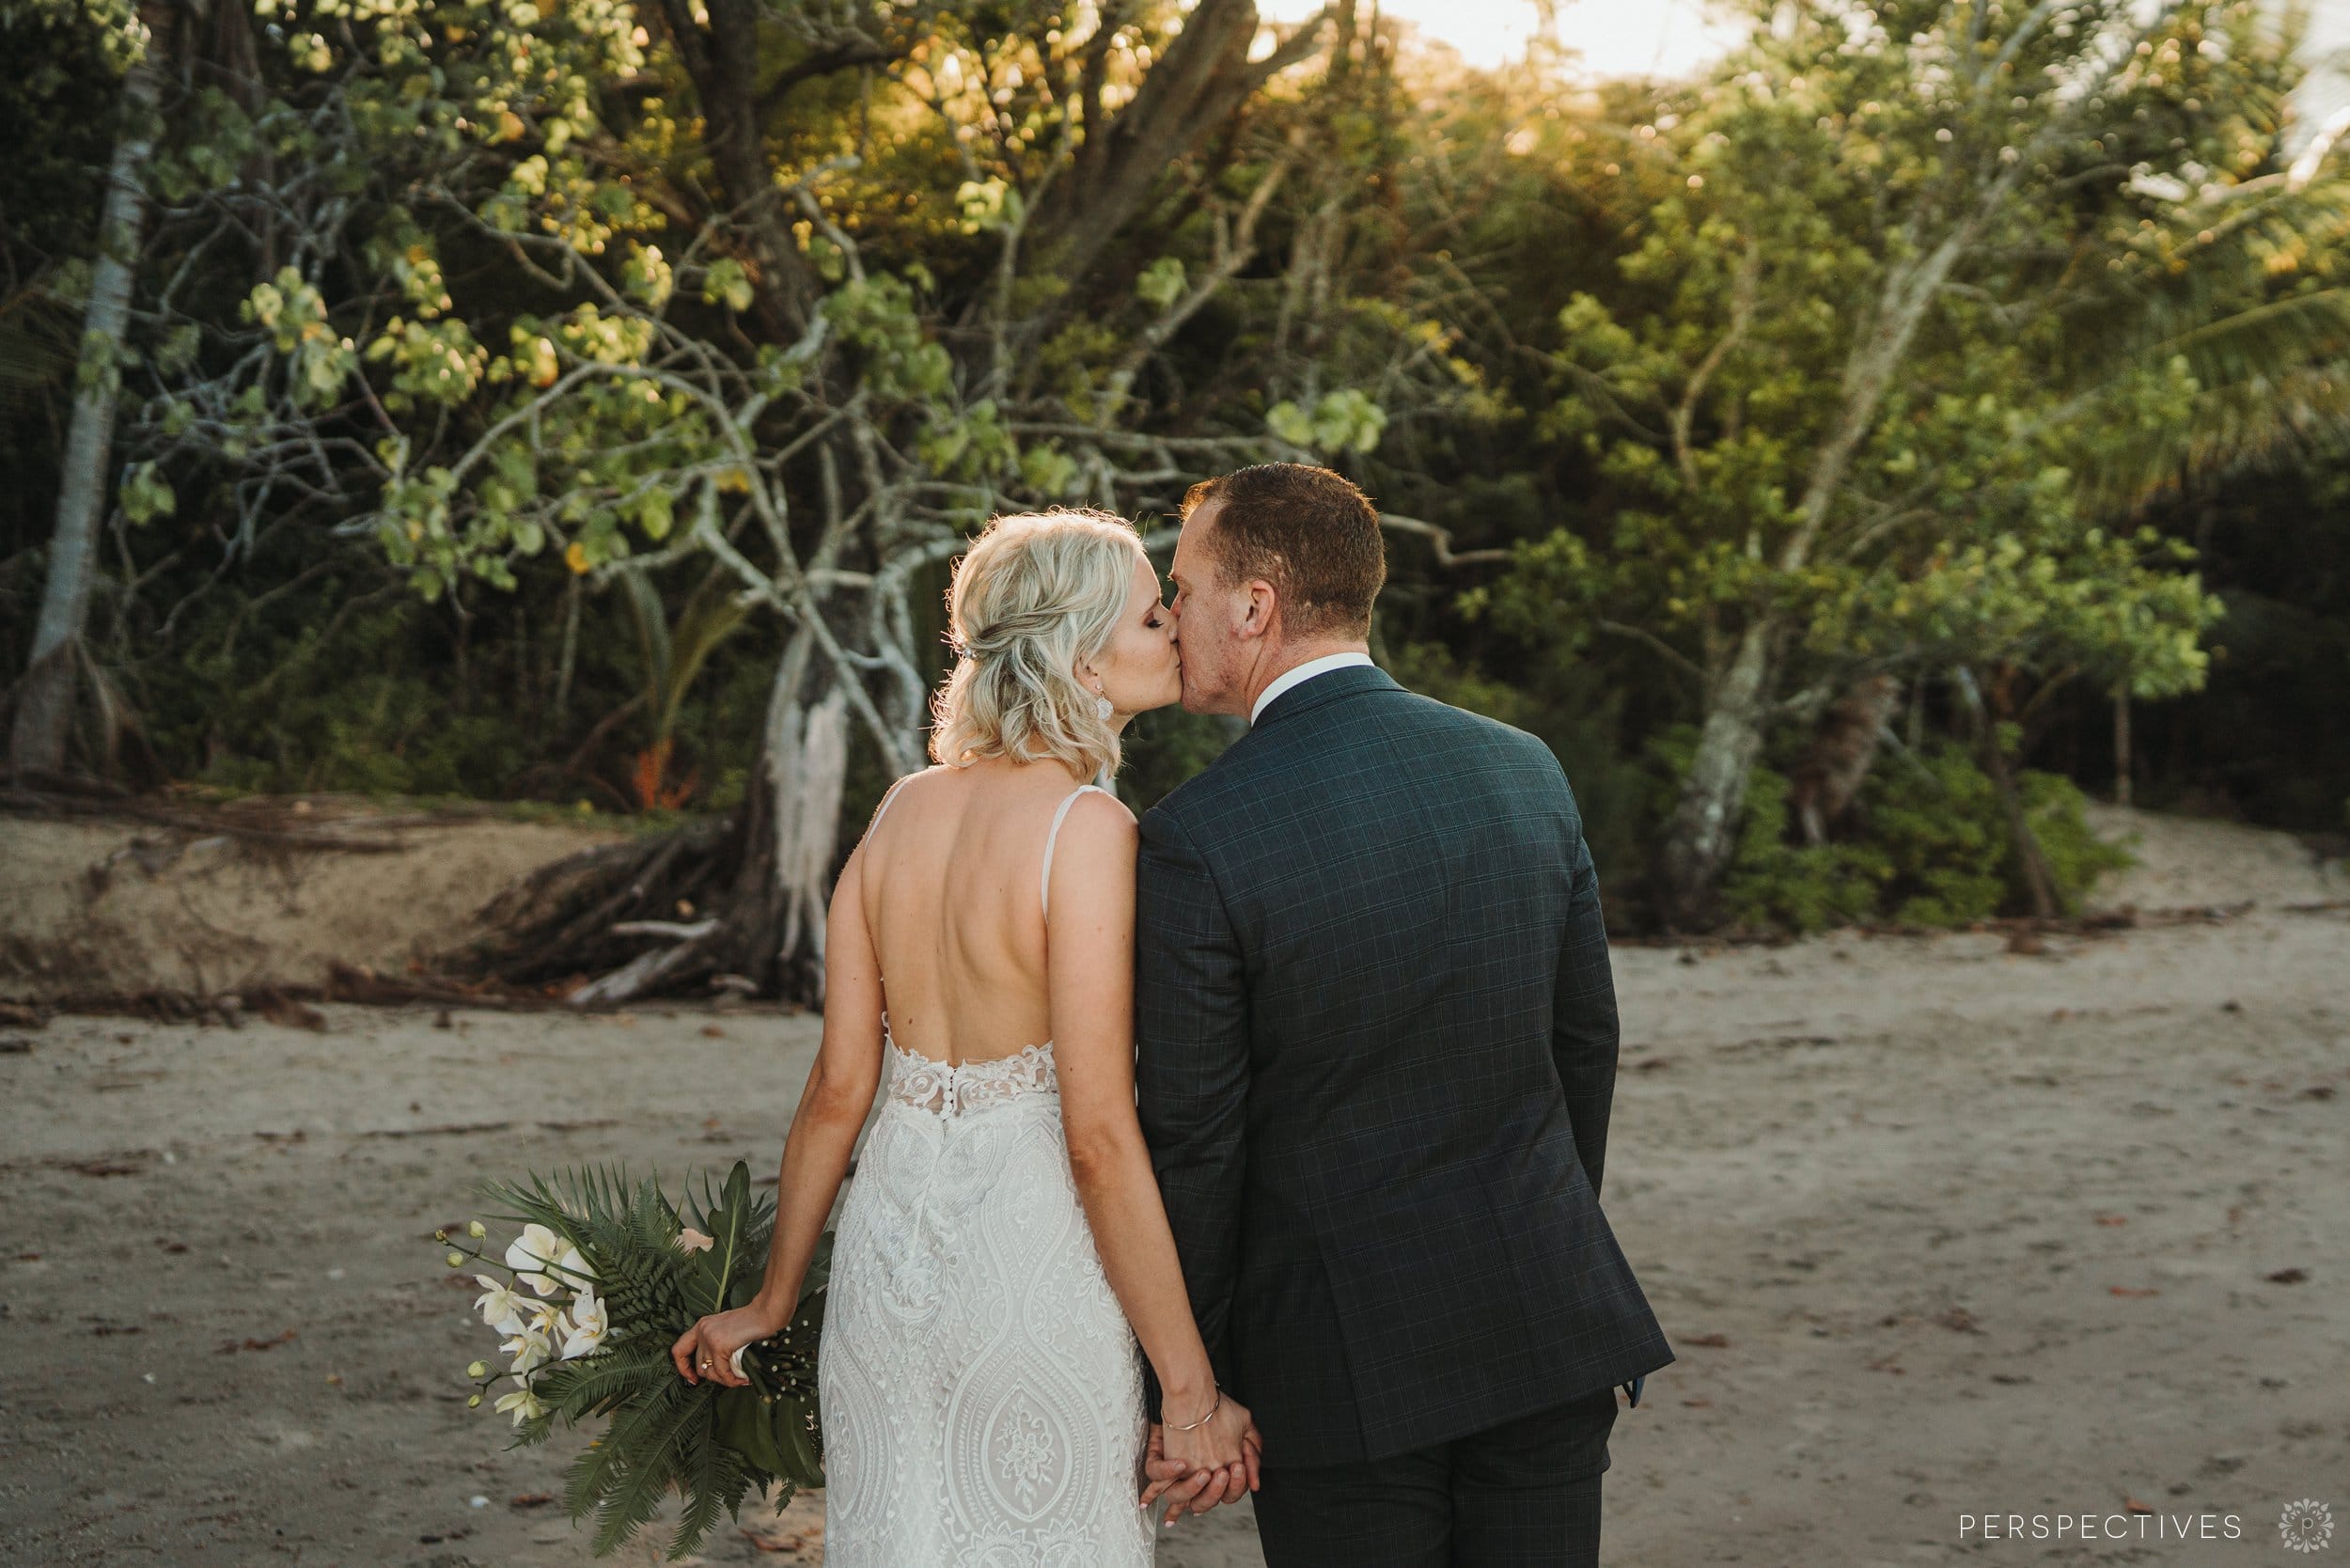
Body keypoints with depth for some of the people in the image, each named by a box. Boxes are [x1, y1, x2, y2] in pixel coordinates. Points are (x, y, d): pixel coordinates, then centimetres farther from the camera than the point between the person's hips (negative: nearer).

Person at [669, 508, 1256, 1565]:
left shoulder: (902, 810, 3)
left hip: (889, 1249, 6)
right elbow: (1099, 1135, -19)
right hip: (1032, 1264, -6)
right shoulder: (1087, 829, -16)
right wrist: (1190, 1390, -15)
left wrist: (773, 1300, 16)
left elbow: (837, 1088, 5)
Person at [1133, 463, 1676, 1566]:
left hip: (1342, 1356, -4)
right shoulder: (1524, 771, 0)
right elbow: (1585, 1041, 9)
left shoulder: (1196, 837, -16)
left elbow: (1192, 1139, -12)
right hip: (1546, 1320, 5)